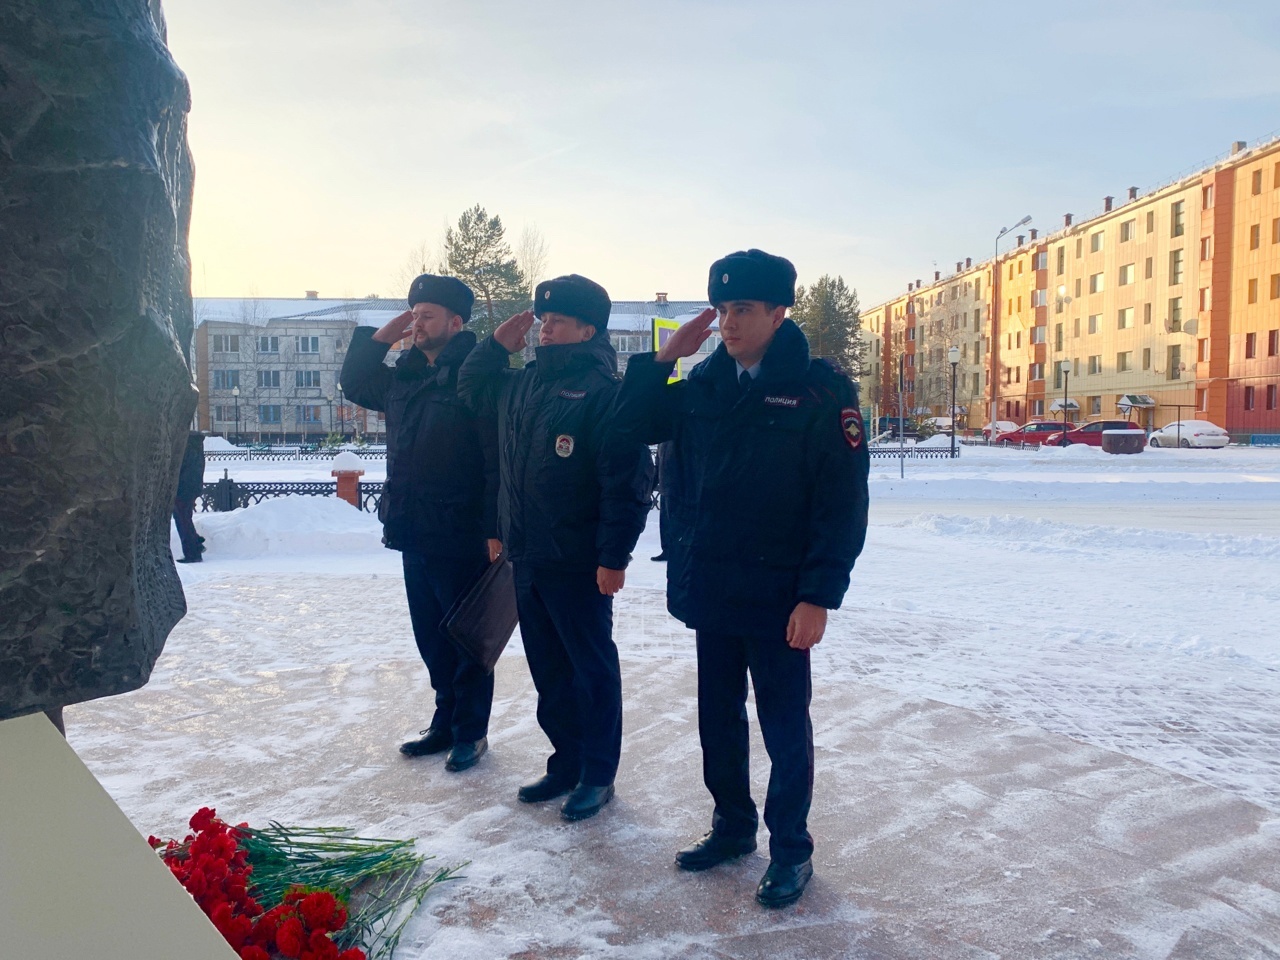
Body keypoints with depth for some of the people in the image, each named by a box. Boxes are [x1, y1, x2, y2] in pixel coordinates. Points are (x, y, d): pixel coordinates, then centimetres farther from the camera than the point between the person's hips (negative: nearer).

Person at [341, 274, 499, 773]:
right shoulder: (405, 376, 11)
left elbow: (499, 458, -18)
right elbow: (353, 383, 26)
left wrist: (495, 529, -22)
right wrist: (381, 336, 11)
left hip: (462, 538, -8)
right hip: (414, 531, 8)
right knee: (430, 635, 17)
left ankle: (471, 731, 20)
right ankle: (446, 720, 32)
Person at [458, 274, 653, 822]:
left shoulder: (604, 393, -15)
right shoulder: (523, 384, 11)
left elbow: (627, 483, -19)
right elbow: (470, 390, 29)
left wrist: (614, 556, -19)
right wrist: (496, 345, 13)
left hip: (579, 565, -8)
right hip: (526, 560, 8)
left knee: (592, 669, 6)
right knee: (548, 670, 17)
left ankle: (598, 775, 21)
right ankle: (567, 762, 32)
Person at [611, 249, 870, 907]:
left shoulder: (821, 391, -11)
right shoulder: (702, 384, 5)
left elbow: (844, 504, -14)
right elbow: (628, 426, 7)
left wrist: (819, 596, -17)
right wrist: (663, 359, -4)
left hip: (777, 597, -5)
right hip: (709, 587, 6)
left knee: (784, 724, 9)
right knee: (717, 717, 18)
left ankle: (791, 850, 27)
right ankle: (732, 826, 37)